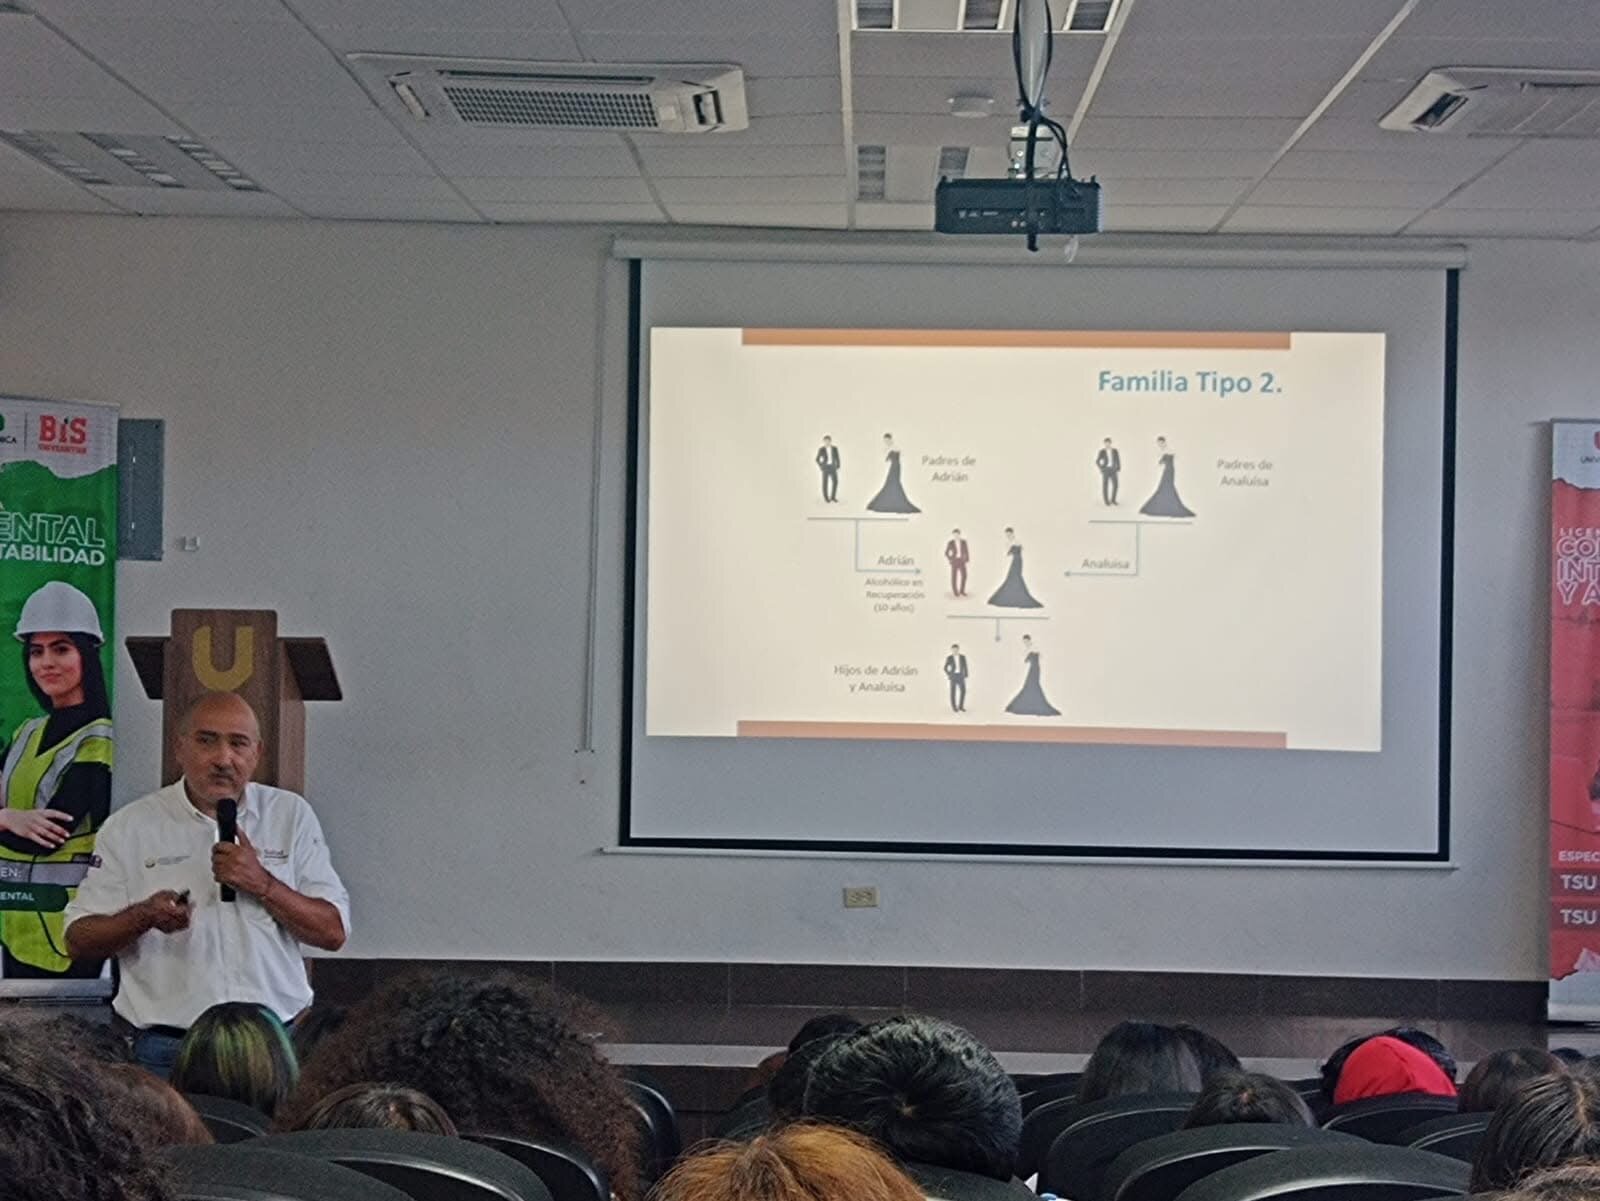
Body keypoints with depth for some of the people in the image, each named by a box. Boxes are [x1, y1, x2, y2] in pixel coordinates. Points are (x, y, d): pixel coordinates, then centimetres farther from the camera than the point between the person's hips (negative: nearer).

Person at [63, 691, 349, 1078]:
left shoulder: (291, 815, 6)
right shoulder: (131, 826, 3)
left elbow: (333, 932, 1)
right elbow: (78, 940, 3)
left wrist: (262, 884, -13)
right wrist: (144, 915, -16)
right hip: (166, 1045, -1)